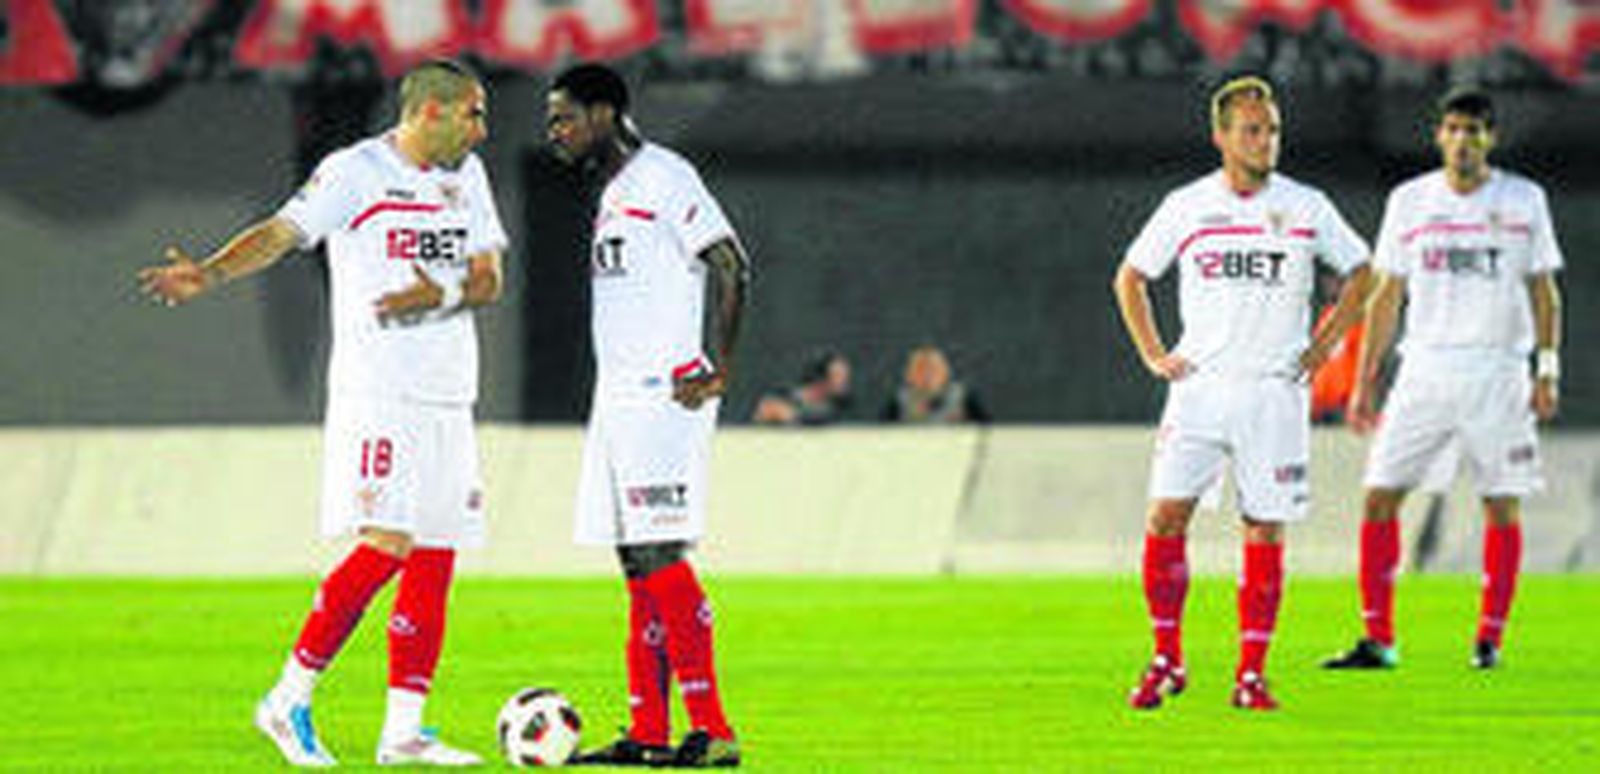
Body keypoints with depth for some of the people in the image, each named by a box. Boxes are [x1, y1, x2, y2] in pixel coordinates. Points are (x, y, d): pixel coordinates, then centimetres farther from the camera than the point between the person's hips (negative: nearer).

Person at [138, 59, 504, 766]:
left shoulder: (465, 175, 13)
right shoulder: (355, 172, -5)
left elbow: (488, 278, 9)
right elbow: (283, 232, -13)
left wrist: (442, 294, -13)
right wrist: (209, 273, -30)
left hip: (448, 401, 7)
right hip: (378, 395, -7)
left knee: (434, 563, 4)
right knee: (387, 545, -17)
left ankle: (403, 730, 7)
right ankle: (289, 701, -7)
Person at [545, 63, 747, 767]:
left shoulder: (663, 177, -10)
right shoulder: (614, 193, 20)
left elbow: (730, 266, -15)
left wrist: (718, 372, -19)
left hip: (662, 397, -10)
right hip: (618, 396, 10)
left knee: (659, 559, -14)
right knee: (637, 565, 7)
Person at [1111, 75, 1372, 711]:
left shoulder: (1306, 207, 2)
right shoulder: (1186, 206, 3)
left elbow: (1359, 273, 15)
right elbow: (1130, 278, 16)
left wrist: (1323, 345, 6)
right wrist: (1153, 354, 7)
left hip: (1274, 392, 0)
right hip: (1198, 388, 0)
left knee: (1265, 532, -1)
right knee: (1166, 516, -9)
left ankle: (1251, 675, 5)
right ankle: (1167, 660, 2)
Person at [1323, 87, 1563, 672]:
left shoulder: (1524, 201, 3)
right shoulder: (1409, 201, 7)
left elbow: (1544, 292, 7)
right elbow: (1386, 297, 11)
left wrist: (1548, 369, -3)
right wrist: (1364, 381, 8)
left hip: (1498, 371, -1)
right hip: (1425, 370, 1)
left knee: (1503, 506, -3)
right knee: (1380, 494, -6)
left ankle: (1490, 637, 8)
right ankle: (1378, 639, -2)